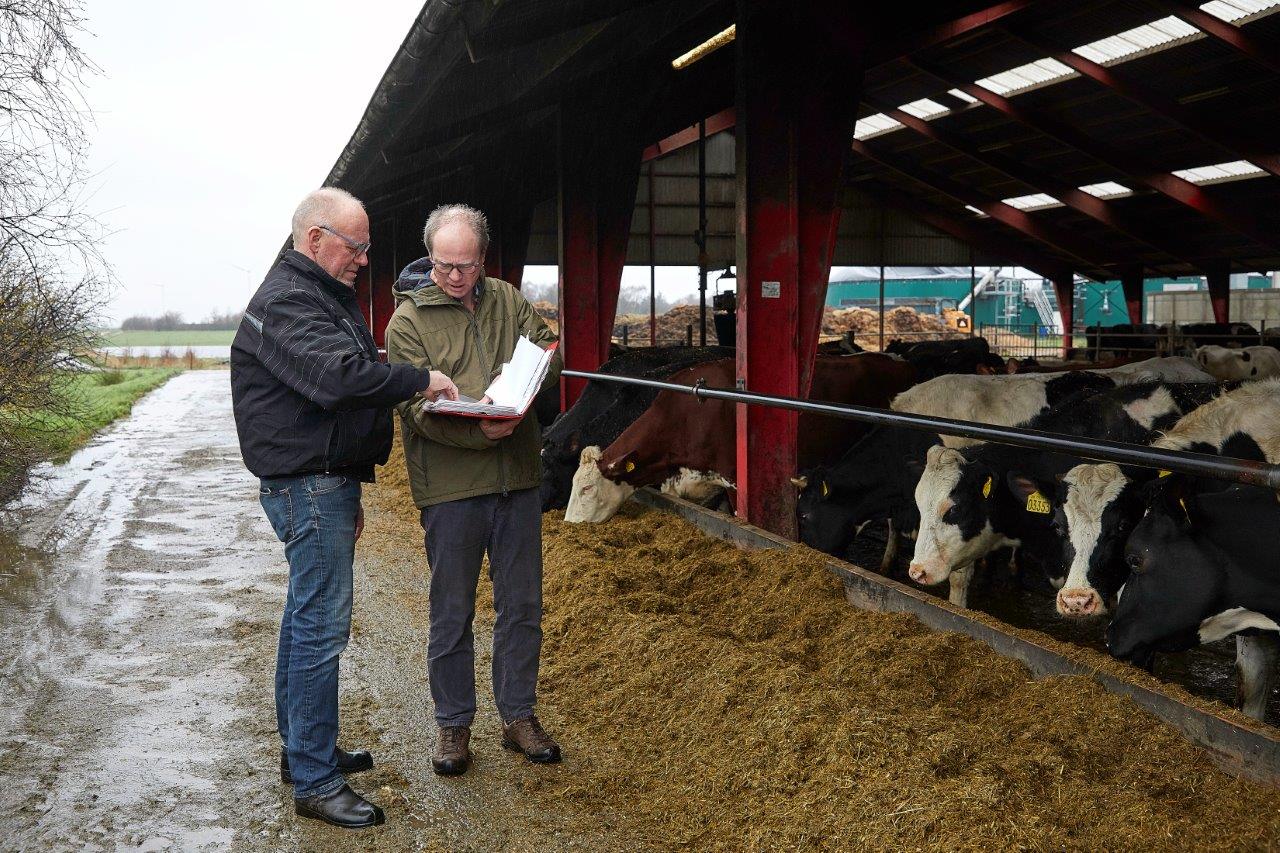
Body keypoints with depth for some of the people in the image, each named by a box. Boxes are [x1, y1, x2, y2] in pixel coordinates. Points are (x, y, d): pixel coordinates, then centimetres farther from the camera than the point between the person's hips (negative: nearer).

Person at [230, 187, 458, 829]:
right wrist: (419, 380, -21)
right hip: (307, 485, -11)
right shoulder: (285, 301, -14)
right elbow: (337, 375, -31)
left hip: (326, 481, 11)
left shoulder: (322, 295, 20)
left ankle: (301, 750, 28)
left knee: (306, 620, 16)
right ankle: (315, 782, -2)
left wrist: (350, 493, 25)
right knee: (321, 626, -8)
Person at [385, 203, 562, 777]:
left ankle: (519, 717, 27)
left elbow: (551, 353, 7)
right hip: (450, 486, -4)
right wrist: (480, 431, -29)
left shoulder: (507, 300, 8)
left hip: (518, 479, 4)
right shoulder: (408, 319, -6)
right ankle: (454, 725, 23)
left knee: (522, 606, 12)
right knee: (451, 614, 8)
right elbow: (420, 409, -14)